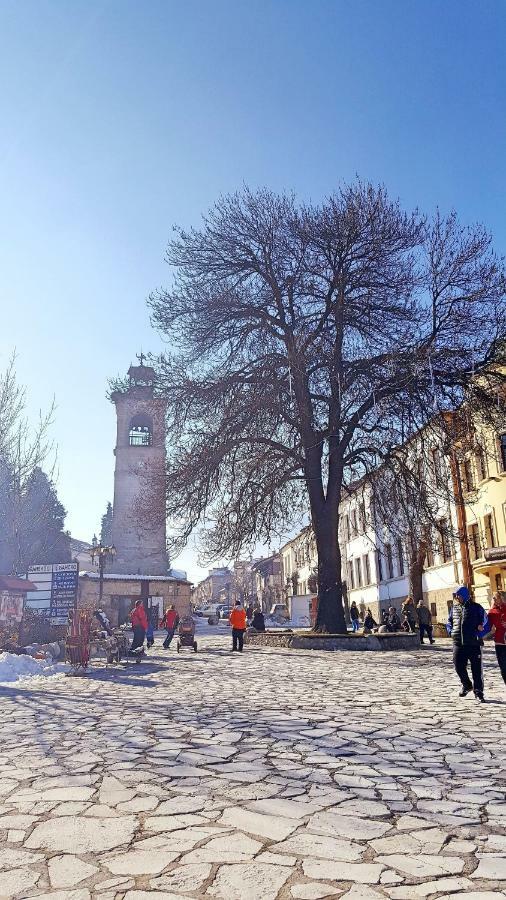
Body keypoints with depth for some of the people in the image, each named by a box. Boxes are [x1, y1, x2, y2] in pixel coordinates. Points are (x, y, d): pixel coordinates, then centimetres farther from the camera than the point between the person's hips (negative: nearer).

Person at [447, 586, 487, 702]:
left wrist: (479, 635, -12)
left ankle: (478, 693, 12)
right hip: (458, 644, 4)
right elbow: (449, 622, 23)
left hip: (474, 644, -4)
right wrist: (451, 632, 6)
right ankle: (467, 685, 31)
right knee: (459, 666, 5)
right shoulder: (454, 608, 10)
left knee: (477, 669, 1)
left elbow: (486, 623, -3)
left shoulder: (476, 608, -3)